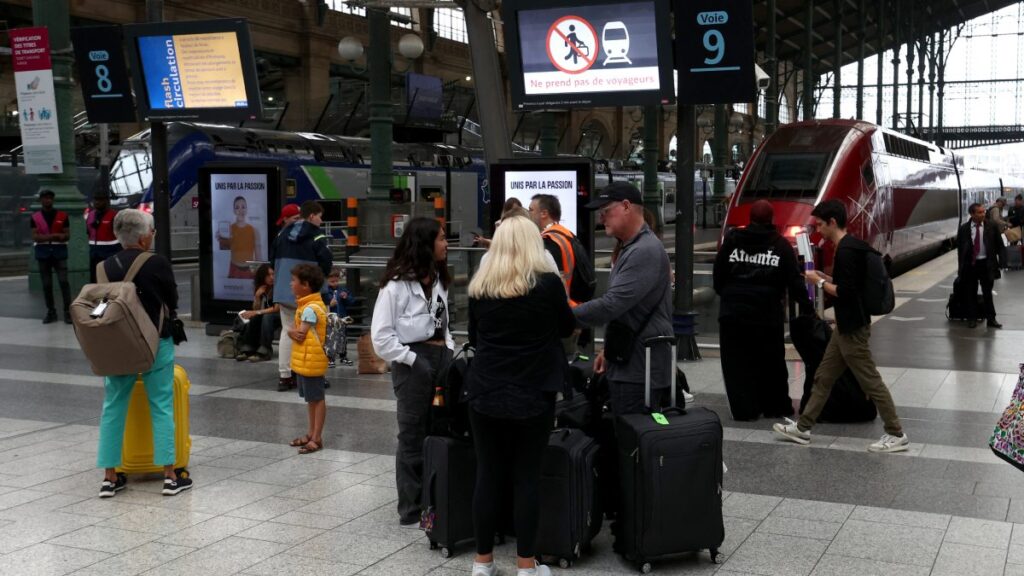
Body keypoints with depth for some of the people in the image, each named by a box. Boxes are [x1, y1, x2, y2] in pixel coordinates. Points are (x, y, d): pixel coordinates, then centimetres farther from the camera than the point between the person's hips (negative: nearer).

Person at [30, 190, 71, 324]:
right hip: (43, 253, 1)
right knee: (46, 284, 5)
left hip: (59, 251, -1)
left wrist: (46, 236, -14)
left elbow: (67, 235, 2)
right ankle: (51, 312, 13)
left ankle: (68, 311, -7)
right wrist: (54, 235, -16)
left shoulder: (62, 215, 4)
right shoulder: (35, 217, 4)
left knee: (63, 281, -9)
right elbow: (35, 237, -4)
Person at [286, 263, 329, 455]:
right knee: (311, 398, 17)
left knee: (317, 398, -3)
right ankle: (311, 433, 27)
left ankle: (317, 438, 2)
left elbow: (300, 336, -22)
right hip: (303, 361, 10)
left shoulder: (310, 309, -20)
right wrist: (293, 331, -13)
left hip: (311, 361, -10)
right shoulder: (306, 305, 11)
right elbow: (293, 330, 9)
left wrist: (292, 331, -2)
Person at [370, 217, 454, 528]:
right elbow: (381, 336, -13)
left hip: (441, 357, 6)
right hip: (414, 362, -6)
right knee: (413, 437, 4)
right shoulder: (397, 283, -12)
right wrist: (411, 360, -14)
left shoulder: (438, 280, 11)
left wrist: (451, 351, 6)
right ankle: (412, 512, 15)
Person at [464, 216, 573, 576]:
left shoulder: (479, 286, 1)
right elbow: (567, 328, 7)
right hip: (533, 396, -2)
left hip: (486, 393, 2)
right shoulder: (548, 282, -8)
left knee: (487, 476, 9)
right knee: (527, 478, 4)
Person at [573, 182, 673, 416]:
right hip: (627, 364, 10)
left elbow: (611, 304, -25)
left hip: (640, 370, -10)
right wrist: (609, 349, 22)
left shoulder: (646, 252, -18)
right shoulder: (631, 249, 18)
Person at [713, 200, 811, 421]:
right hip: (767, 313, 0)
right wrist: (805, 305, 4)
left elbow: (718, 274, 6)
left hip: (733, 311, 0)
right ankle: (776, 407, 20)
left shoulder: (732, 240, 5)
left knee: (737, 363, 5)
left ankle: (744, 409, 3)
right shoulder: (780, 245, 2)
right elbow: (794, 280, -2)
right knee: (771, 362, 13)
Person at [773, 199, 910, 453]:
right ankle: (803, 428, 21)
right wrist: (824, 277, 9)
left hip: (853, 328, -10)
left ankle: (896, 435, 7)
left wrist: (819, 282, -12)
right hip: (847, 326, 10)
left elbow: (845, 292, -24)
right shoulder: (850, 247, 11)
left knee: (870, 381, -2)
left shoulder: (846, 251, -21)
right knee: (823, 377, 14)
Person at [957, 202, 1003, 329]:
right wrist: (961, 266, 3)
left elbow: (999, 244, 5)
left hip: (986, 263, 0)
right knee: (971, 293, 7)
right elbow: (959, 247, 4)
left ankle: (991, 319, 11)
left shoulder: (991, 227, -2)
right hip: (970, 264, 0)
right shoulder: (964, 229, -2)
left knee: (987, 292, 5)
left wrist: (1000, 259, 1)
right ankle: (972, 319, 16)